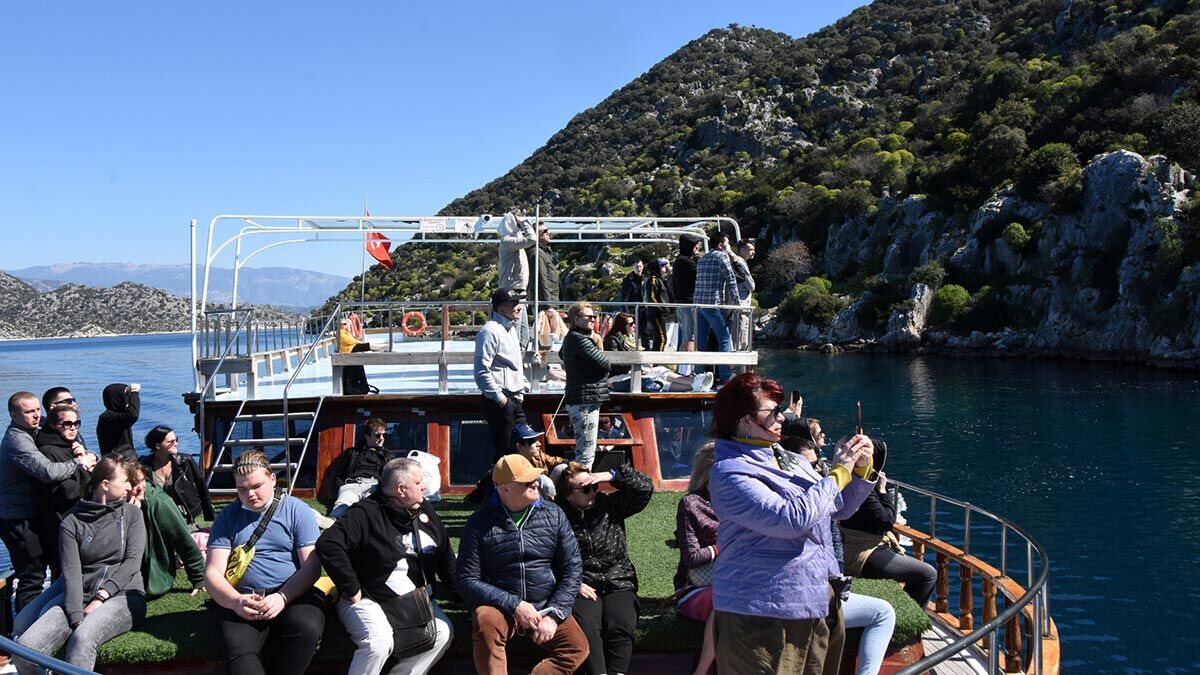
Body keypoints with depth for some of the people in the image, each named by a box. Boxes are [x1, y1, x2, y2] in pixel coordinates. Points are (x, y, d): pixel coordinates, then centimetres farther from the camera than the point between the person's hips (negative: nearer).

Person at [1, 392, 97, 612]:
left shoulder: (32, 433, 9)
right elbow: (48, 472, -33)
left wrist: (88, 457, -11)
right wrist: (80, 462, -18)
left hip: (35, 516, 10)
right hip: (18, 520, -10)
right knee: (32, 576, -5)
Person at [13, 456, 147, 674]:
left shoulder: (131, 514, 11)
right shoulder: (72, 523, 8)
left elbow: (133, 561, 0)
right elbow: (71, 572, -4)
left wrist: (101, 598, -13)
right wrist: (76, 618, -18)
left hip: (123, 595, -2)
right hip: (81, 595, 2)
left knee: (83, 638, -34)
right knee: (26, 646, -22)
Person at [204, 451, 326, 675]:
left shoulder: (297, 510, 8)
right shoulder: (227, 517, 13)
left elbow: (311, 566, 1)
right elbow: (213, 572, 6)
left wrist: (282, 597, -16)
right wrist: (236, 601, -15)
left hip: (294, 595, 0)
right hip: (242, 600, 0)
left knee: (307, 628, -33)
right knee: (239, 648, -32)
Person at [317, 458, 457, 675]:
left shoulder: (424, 509, 7)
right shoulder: (366, 513, -16)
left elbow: (445, 554, 16)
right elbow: (327, 545, -27)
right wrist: (351, 590, -23)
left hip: (416, 599, 7)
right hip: (368, 600, -6)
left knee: (443, 632, -15)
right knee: (379, 642, -32)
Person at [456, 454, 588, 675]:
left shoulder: (553, 514, 1)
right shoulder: (480, 523, -6)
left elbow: (572, 568, 3)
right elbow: (467, 581, -8)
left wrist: (553, 615, -9)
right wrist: (514, 606, -17)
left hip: (546, 606, 3)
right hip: (499, 606, -2)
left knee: (577, 648, -20)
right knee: (486, 621, -35)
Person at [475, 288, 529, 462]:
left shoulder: (511, 328, 16)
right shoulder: (490, 331, -14)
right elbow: (482, 372, -19)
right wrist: (499, 398, -17)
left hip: (515, 400, 9)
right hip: (499, 402, -9)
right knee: (503, 452, -4)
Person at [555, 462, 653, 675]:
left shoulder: (609, 503, 10)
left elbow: (645, 487, 4)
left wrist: (612, 475, -6)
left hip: (618, 583, 2)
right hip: (584, 587, -2)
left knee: (622, 625, -26)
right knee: (586, 626, -31)